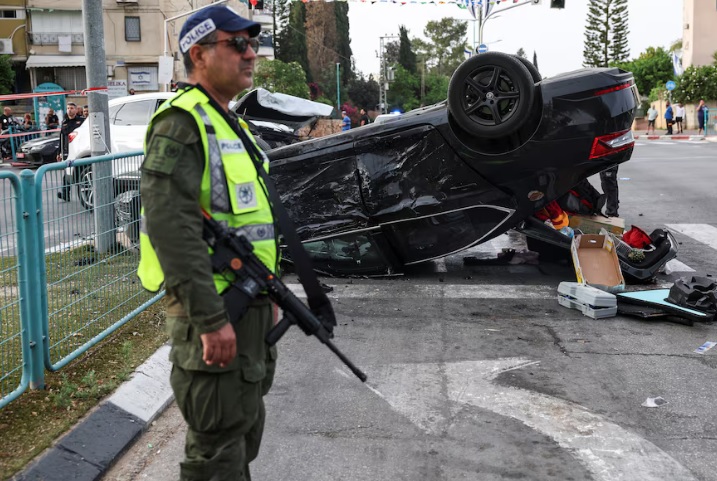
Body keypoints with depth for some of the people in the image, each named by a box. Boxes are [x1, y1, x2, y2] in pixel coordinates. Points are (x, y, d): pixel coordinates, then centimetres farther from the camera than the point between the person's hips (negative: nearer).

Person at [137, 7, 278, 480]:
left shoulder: (231, 122, 16)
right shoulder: (182, 122, -16)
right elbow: (170, 227, -26)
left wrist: (268, 294, 21)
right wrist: (211, 320, -27)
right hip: (215, 308, -10)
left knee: (246, 426, 22)